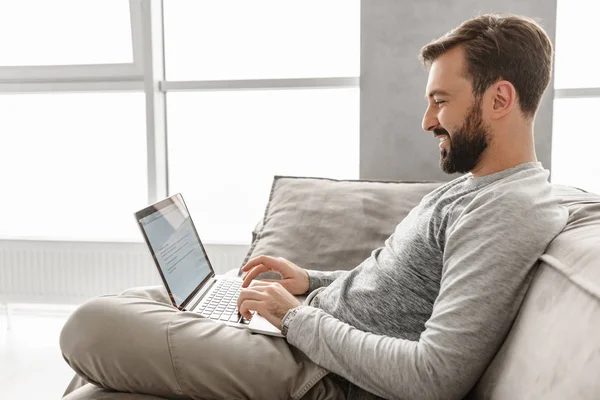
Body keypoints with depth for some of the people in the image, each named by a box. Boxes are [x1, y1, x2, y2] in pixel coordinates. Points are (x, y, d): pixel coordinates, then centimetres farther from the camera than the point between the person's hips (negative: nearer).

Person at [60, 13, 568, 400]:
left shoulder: (512, 211, -19)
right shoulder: (471, 186, 13)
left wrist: (297, 315, -17)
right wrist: (314, 282, 9)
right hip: (310, 329, 10)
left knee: (93, 323, -16)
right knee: (110, 307, 14)